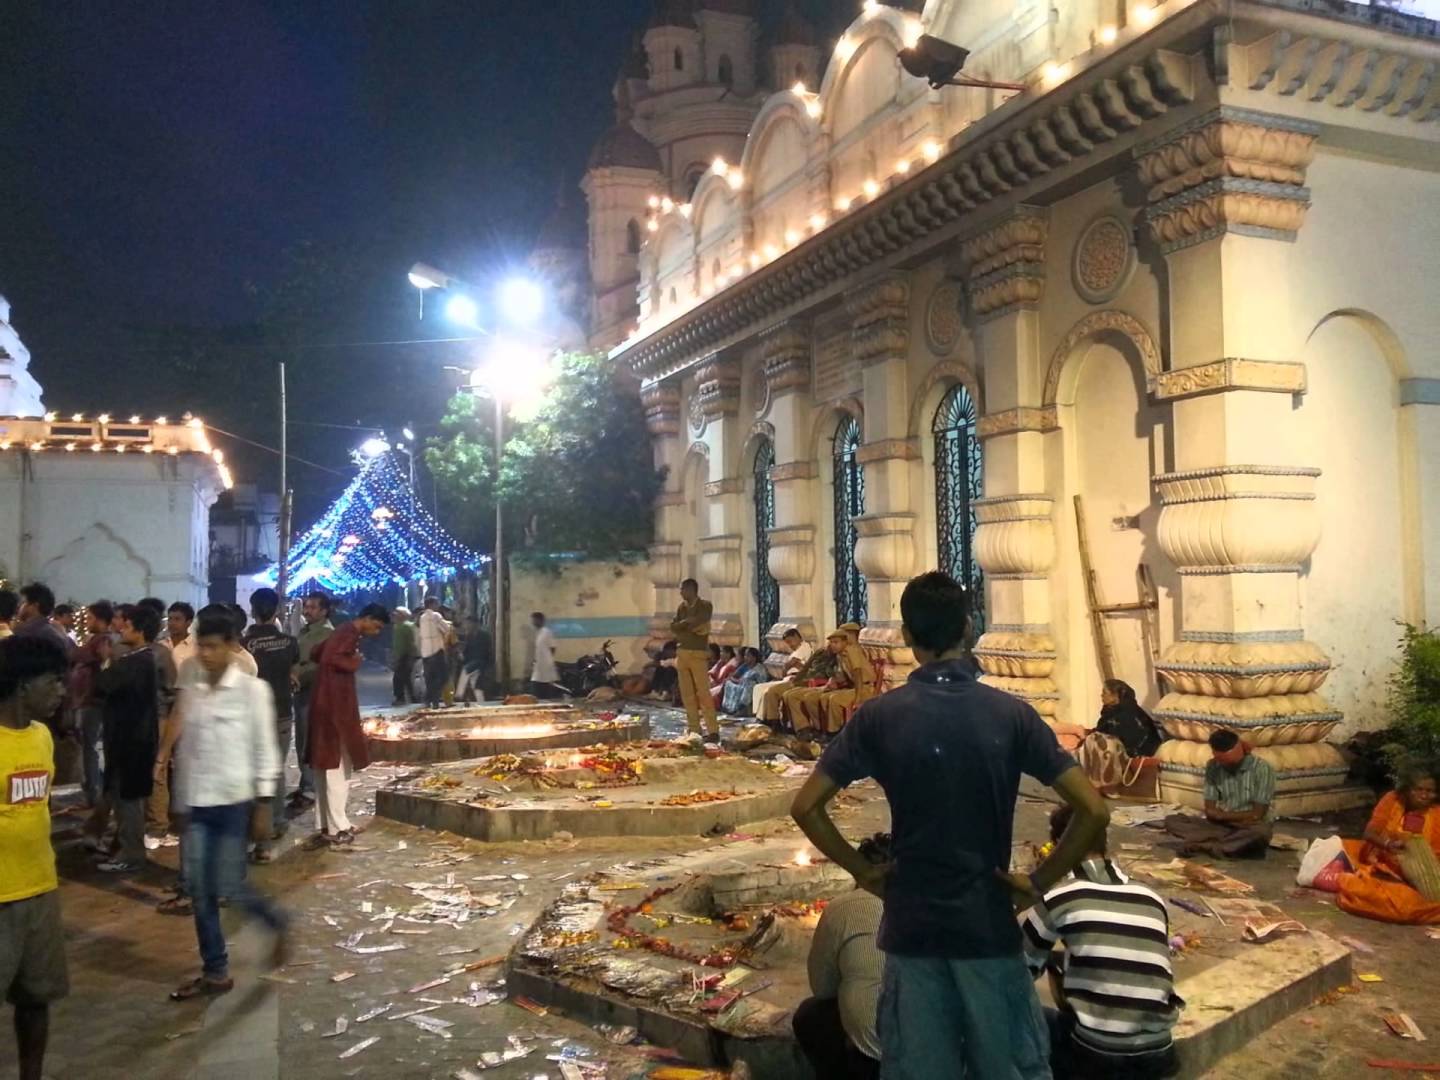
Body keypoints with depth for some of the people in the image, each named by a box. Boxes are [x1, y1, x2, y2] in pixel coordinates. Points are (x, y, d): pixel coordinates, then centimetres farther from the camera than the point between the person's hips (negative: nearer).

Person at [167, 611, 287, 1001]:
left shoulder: (252, 689, -8)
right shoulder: (190, 692, 7)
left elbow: (265, 749, -8)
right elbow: (184, 750, 13)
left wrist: (263, 805, -10)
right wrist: (182, 804, 13)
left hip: (235, 802, -5)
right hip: (197, 805, 5)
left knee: (229, 887, -4)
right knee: (199, 889, 6)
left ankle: (276, 924, 25)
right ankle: (215, 972, 18)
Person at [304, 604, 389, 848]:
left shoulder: (343, 633, 16)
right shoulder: (350, 635, -14)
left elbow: (316, 654, 22)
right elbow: (334, 659, -30)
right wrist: (356, 662, -14)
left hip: (326, 705, 10)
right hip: (336, 708, -10)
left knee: (327, 767, 12)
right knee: (338, 768, -4)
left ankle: (326, 826, 17)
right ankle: (338, 829, 1)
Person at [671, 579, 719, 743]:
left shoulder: (705, 606, -3)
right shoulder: (682, 606, 14)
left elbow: (696, 624, -18)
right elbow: (673, 627, 5)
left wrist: (682, 626, -2)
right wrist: (688, 623, -8)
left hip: (698, 654, -6)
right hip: (682, 653, 6)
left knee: (703, 693, -10)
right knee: (687, 695, 5)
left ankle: (713, 731, -8)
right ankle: (694, 731, 10)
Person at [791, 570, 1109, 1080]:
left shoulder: (879, 716, -7)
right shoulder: (1011, 714, -7)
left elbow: (806, 807, -8)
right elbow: (1094, 812, -10)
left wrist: (863, 871, 2)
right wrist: (1040, 881, -1)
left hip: (911, 924, 0)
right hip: (989, 923, 0)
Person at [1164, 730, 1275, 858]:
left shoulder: (1261, 768, -13)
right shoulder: (1213, 767, -2)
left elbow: (1257, 815, -13)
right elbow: (1209, 811, -3)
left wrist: (1222, 815, -8)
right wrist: (1240, 818, -18)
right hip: (1220, 826, 3)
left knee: (1261, 831, -40)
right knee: (1172, 820, -17)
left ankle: (1204, 846, -25)